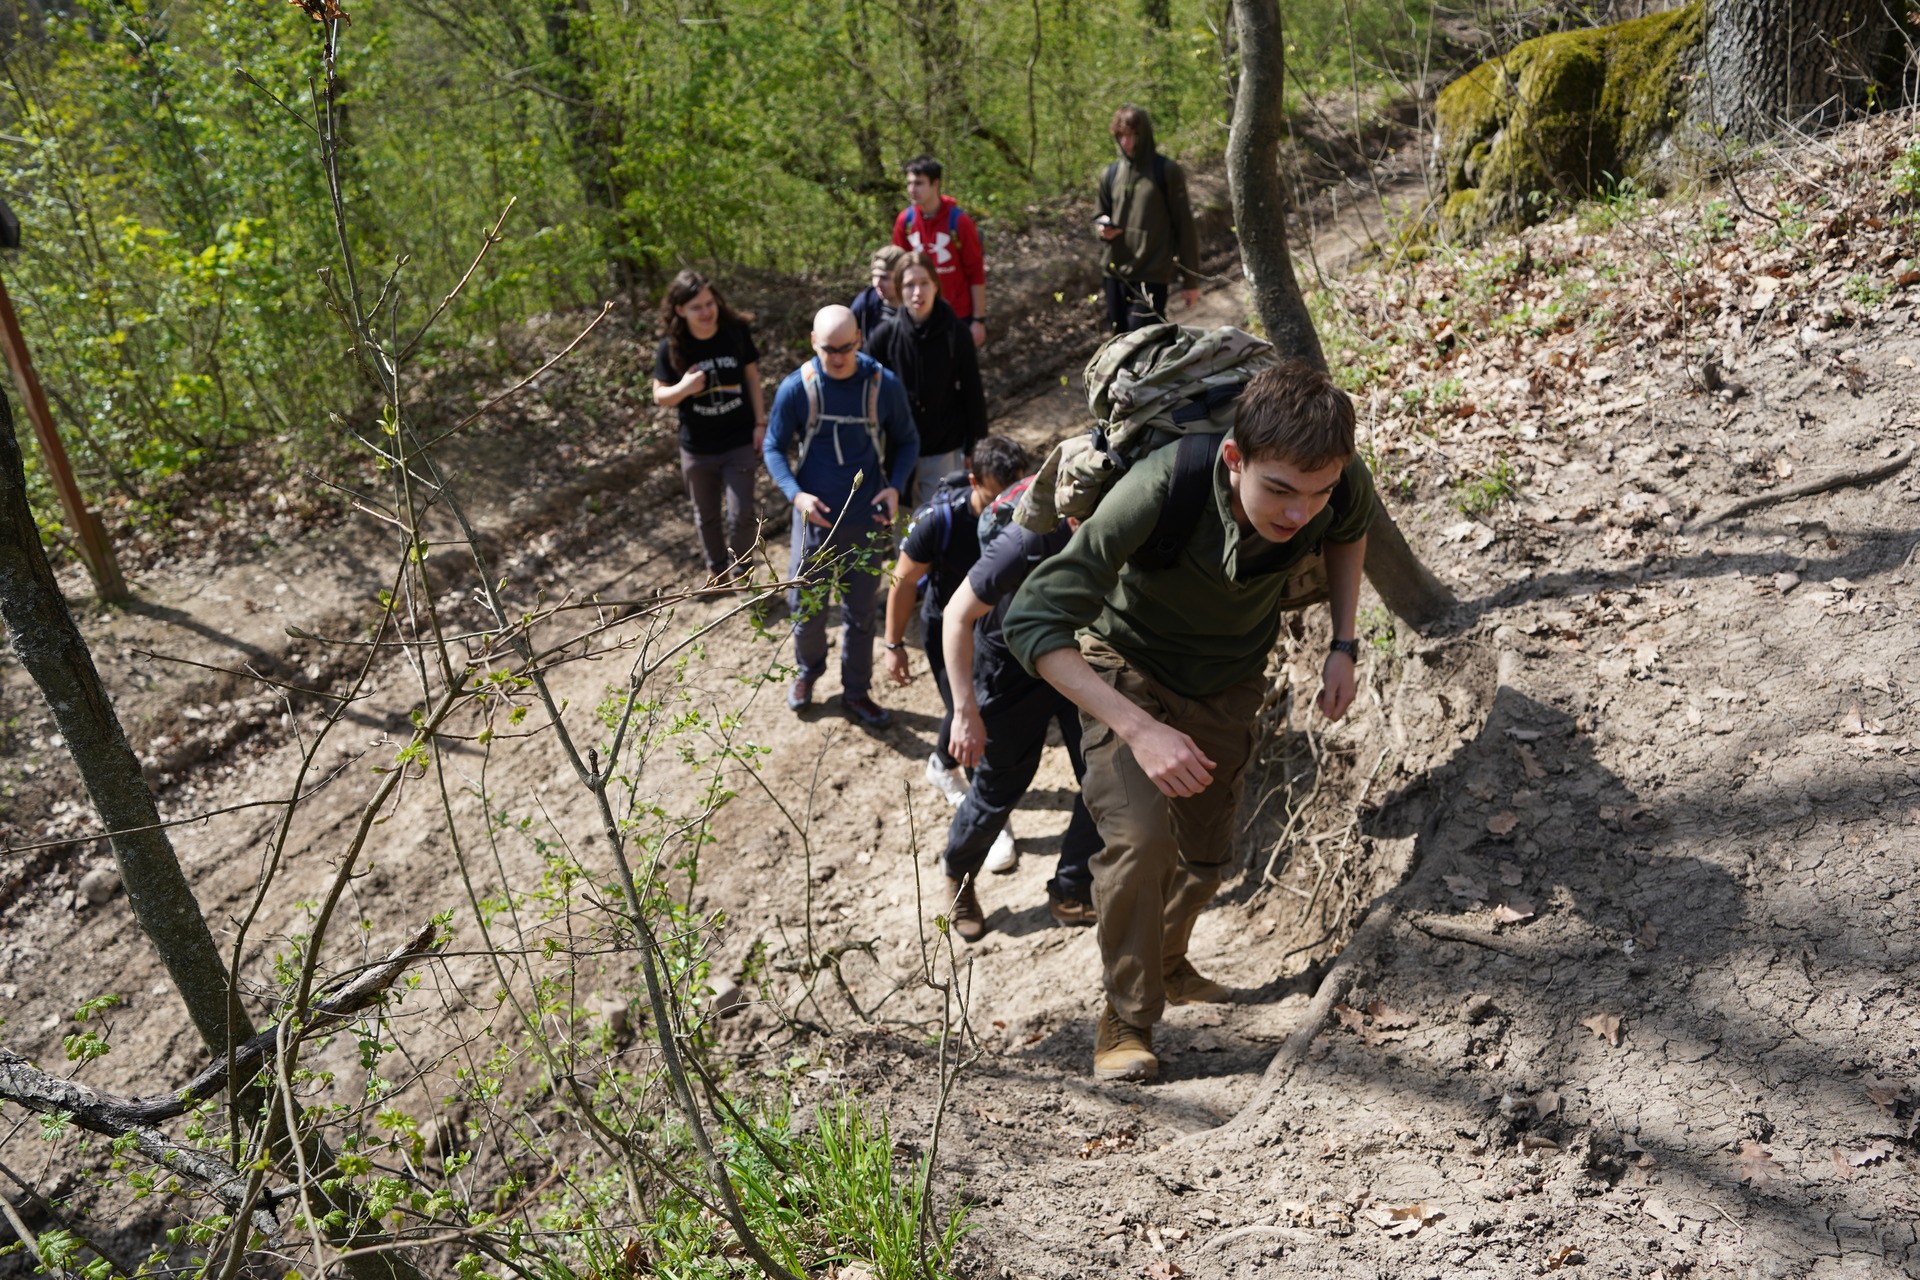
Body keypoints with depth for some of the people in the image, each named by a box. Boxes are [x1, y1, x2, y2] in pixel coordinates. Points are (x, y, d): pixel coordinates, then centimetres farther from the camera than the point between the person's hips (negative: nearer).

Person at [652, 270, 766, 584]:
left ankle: (740, 569, 25)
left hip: (739, 442, 0)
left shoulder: (736, 332, -12)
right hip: (697, 448, 1)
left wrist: (761, 423, -1)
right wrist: (684, 388, -28)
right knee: (706, 516, 17)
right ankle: (716, 570, 41)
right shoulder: (671, 348, -14)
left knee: (741, 516, -2)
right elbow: (660, 397, -6)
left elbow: (752, 377, 1)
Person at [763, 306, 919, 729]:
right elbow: (773, 448, -1)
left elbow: (907, 442, 4)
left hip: (867, 519, 1)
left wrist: (895, 487, -13)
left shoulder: (884, 385, -10)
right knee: (806, 607, 11)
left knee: (861, 611, 13)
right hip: (816, 519, 0)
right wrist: (795, 494, -17)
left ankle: (856, 692, 32)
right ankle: (808, 670, 41)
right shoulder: (796, 388, -12)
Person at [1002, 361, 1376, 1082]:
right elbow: (1033, 620, -39)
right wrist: (1138, 729, -47)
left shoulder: (1342, 486, -27)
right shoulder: (1161, 489, -41)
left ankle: (1166, 965, 47)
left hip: (1229, 684, 5)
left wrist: (1343, 645, -9)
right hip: (1130, 668, -4)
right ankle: (1127, 1018, -3)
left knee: (1205, 857, 16)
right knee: (1139, 836, -26)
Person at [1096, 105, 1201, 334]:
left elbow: (1184, 226, -1)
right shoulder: (1110, 175, 11)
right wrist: (1102, 226, -4)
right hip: (1114, 273, 5)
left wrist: (1190, 279, -3)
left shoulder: (1167, 172, -2)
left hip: (1152, 275, -5)